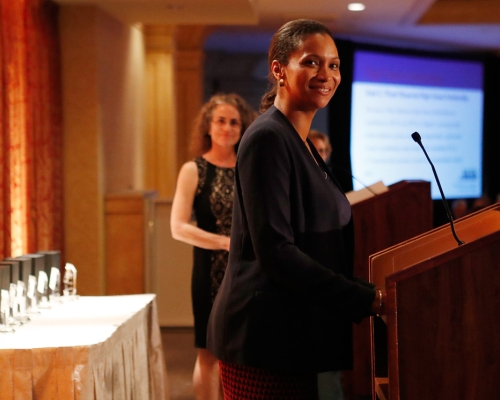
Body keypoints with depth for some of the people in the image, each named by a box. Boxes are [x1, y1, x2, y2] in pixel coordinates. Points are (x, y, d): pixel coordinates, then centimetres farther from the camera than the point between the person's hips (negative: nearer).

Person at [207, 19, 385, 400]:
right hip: (263, 338, -9)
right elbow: (275, 251, -20)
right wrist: (367, 299, -19)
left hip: (290, 335, 9)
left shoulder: (301, 143, 16)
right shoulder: (268, 139, -13)